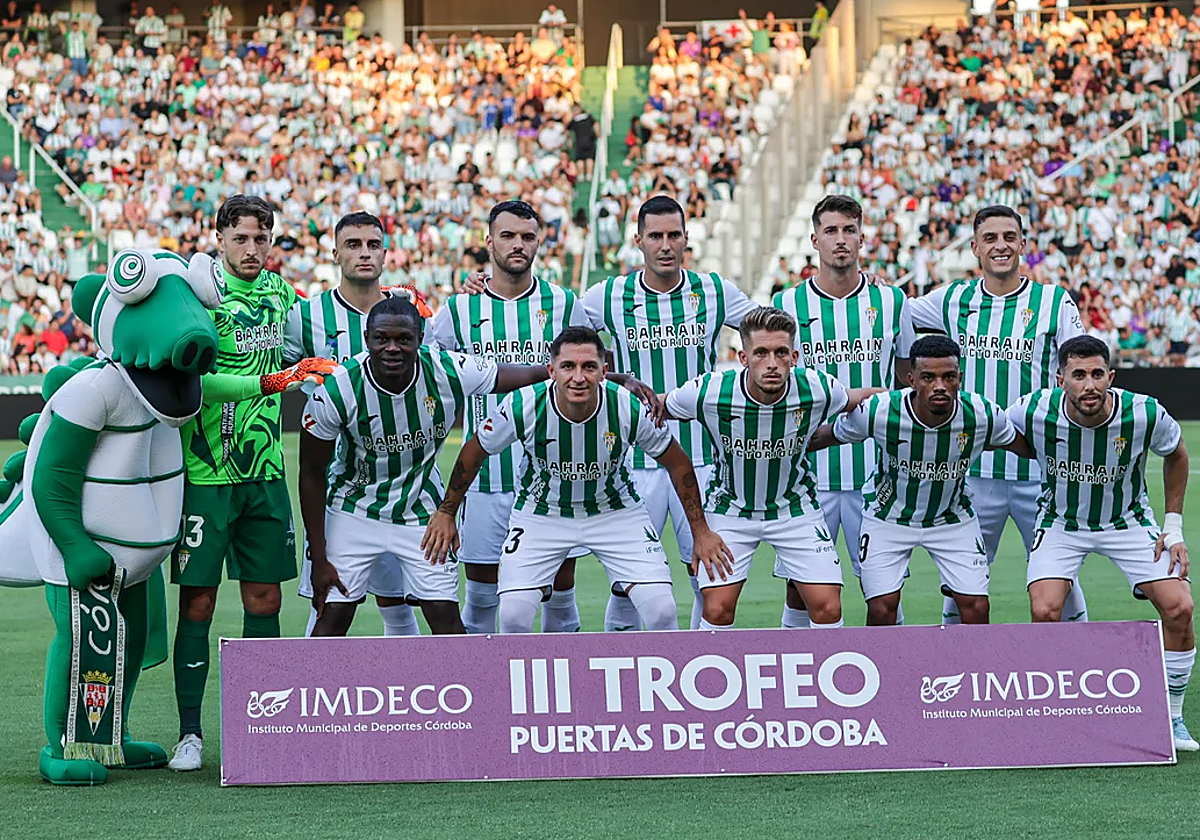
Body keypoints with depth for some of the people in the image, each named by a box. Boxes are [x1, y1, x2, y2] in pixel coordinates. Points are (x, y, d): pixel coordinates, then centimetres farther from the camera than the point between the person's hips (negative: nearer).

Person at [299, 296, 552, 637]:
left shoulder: (449, 372, -22)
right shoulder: (336, 391, -24)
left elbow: (530, 374, -6)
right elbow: (312, 474, -12)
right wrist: (319, 558, -11)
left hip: (423, 511, 1)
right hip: (354, 510, -1)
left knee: (446, 618, -2)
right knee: (333, 616, -6)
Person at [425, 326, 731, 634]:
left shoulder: (631, 407, -25)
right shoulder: (522, 407, -26)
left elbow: (677, 463, -7)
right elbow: (475, 451, -6)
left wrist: (701, 531, -2)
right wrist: (446, 513, 2)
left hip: (615, 510, 0)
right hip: (541, 513, 0)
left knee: (661, 610, -13)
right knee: (514, 615, -15)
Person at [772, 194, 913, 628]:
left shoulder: (890, 301, 6)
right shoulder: (788, 304, 2)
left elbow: (907, 382, 15)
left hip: (875, 472, 1)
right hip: (809, 472, -1)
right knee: (801, 587, 1)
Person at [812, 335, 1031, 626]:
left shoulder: (983, 415, -23)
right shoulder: (877, 411, -28)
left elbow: (1024, 446, 0)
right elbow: (826, 436, -7)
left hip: (953, 519, 1)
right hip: (888, 516, -1)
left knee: (976, 608, -8)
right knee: (882, 609, -11)